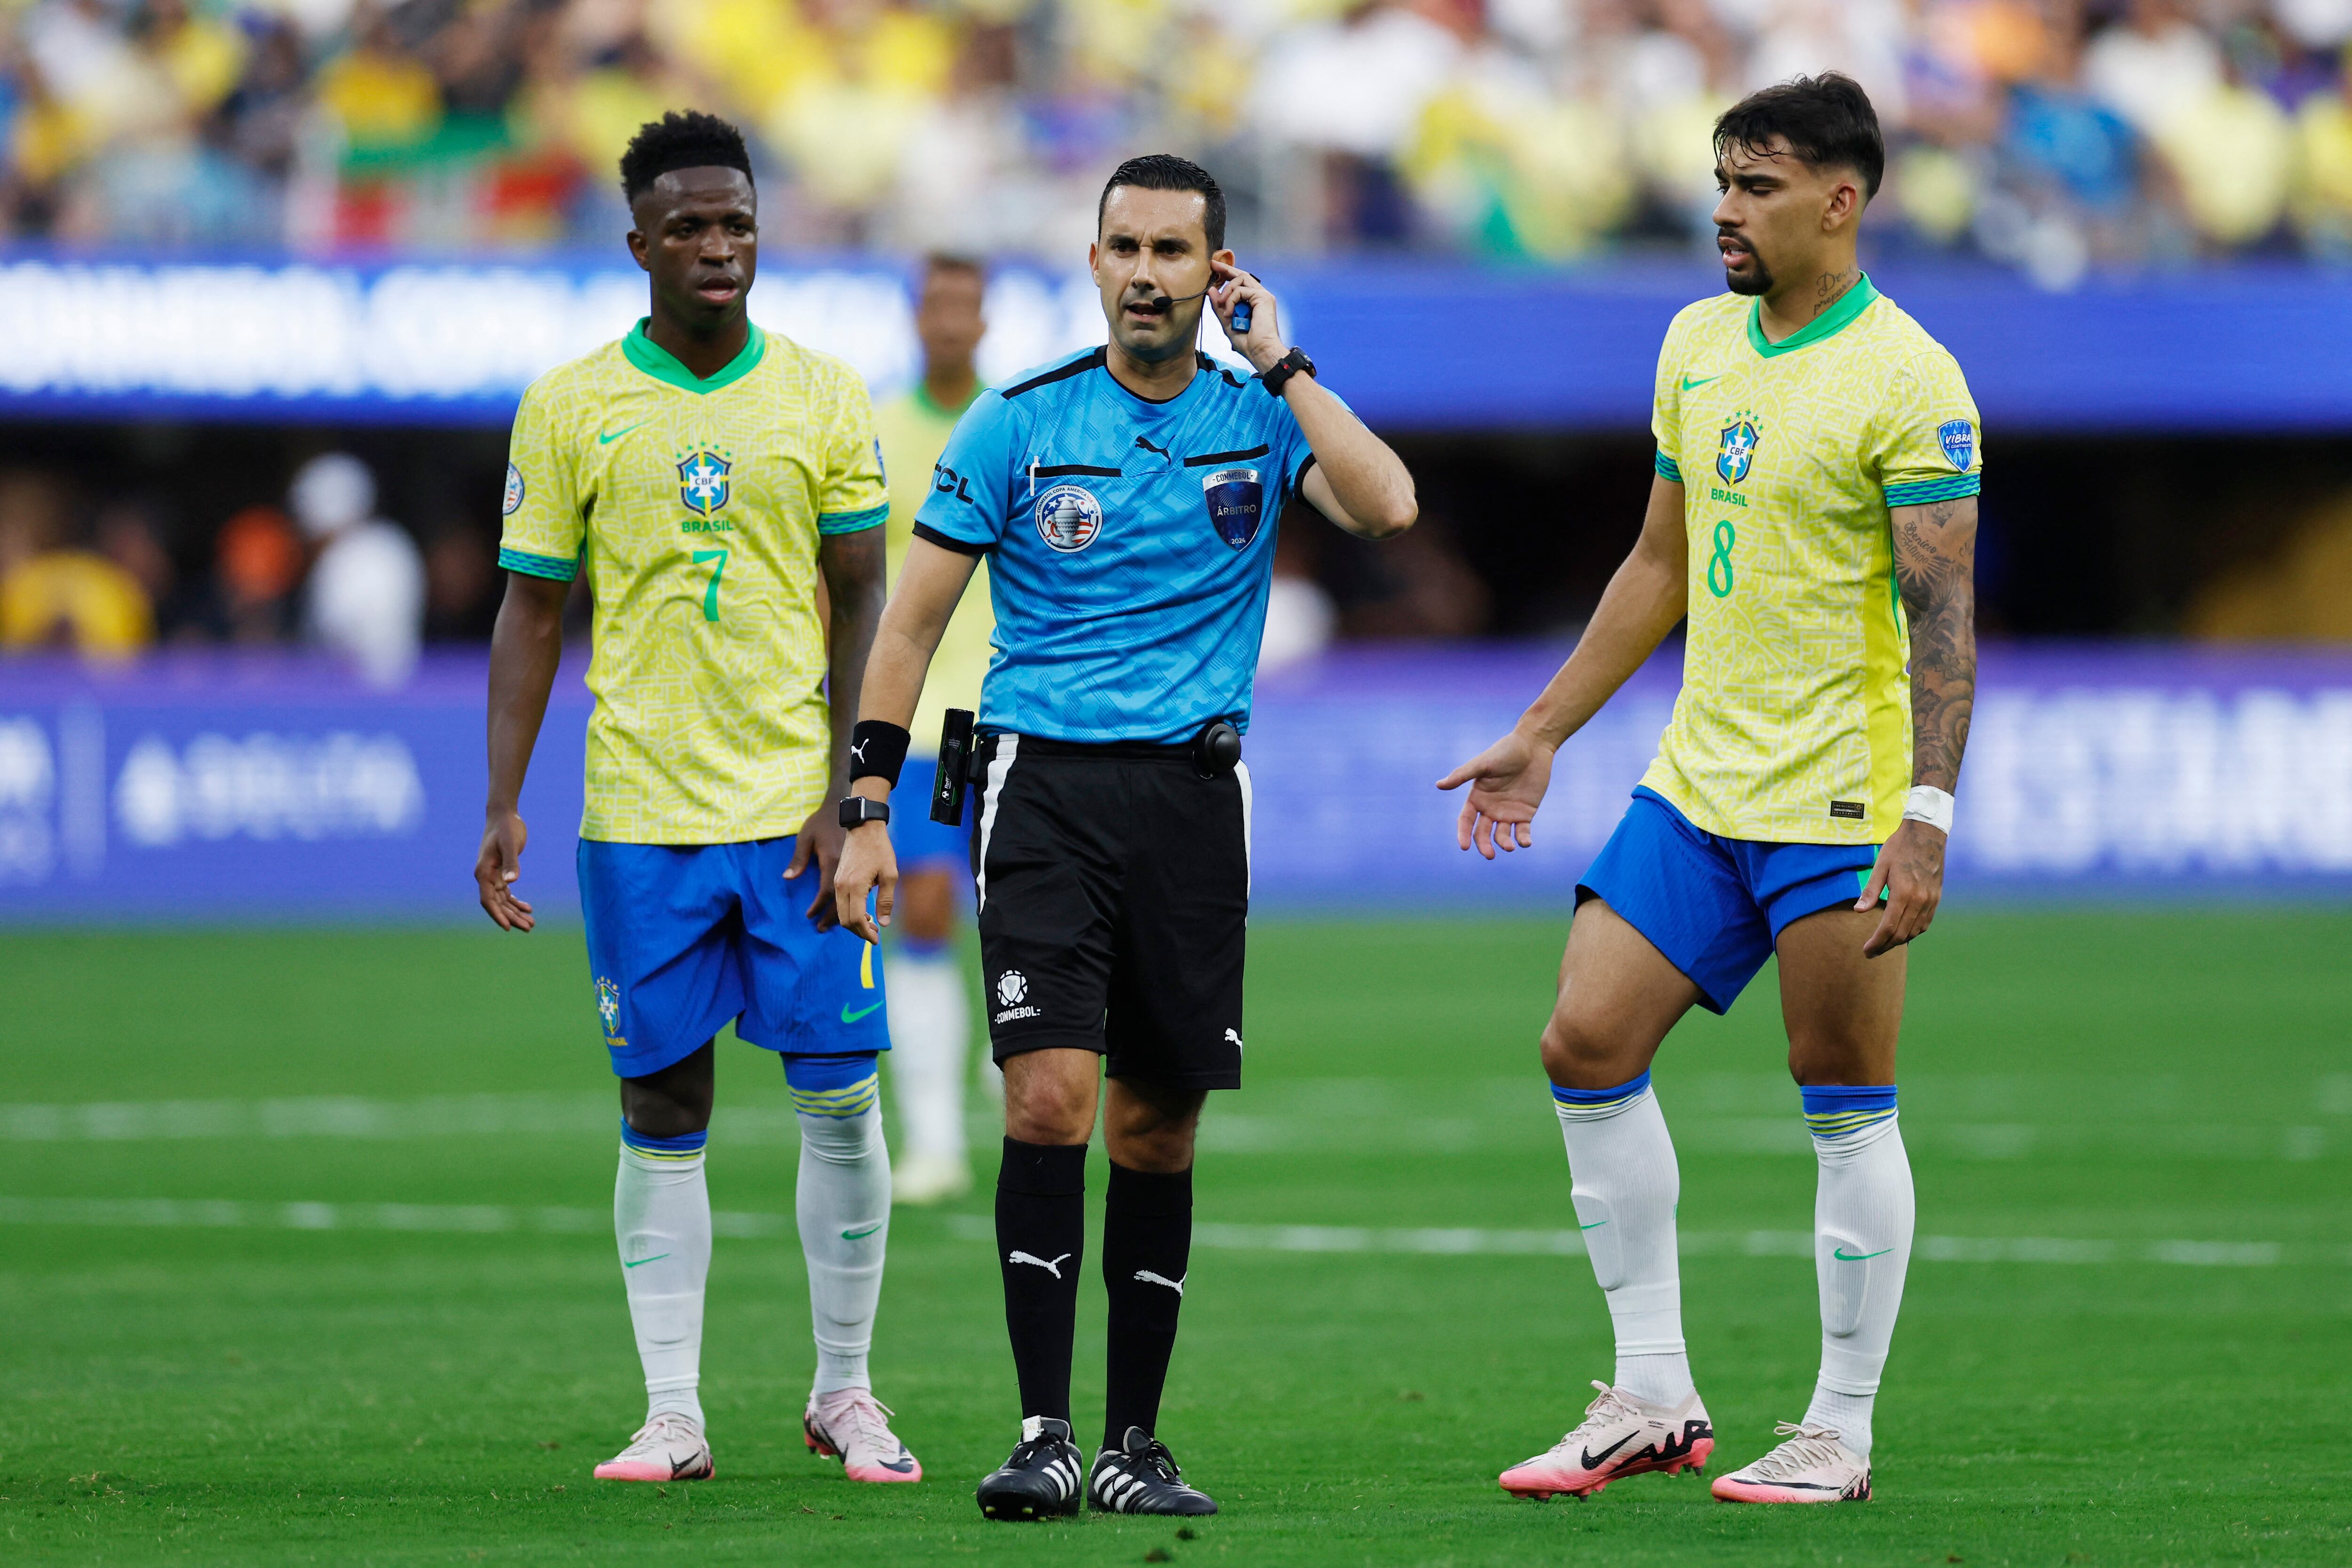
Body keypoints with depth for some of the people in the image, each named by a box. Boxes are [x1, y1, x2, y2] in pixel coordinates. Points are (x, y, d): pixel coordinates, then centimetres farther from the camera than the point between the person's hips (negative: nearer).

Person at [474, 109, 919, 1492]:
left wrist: (849, 796, -5)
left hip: (799, 805, 0)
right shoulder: (570, 407, 3)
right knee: (663, 1112, 3)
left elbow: (863, 601, 4)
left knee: (842, 1095, -1)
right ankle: (674, 1414, 7)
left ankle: (846, 1393, 12)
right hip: (641, 809, 0)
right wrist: (503, 804, -1)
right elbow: (534, 609, 6)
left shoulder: (823, 395, 3)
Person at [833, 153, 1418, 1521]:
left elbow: (1386, 508, -15)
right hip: (1045, 788, -2)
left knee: (1160, 1130, 5)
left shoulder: (1259, 419, 5)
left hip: (1194, 793, 2)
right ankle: (1043, 1435, -13)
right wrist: (870, 805, 0)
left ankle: (1134, 1445, 13)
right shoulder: (1021, 423, 3)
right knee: (1051, 1099, -15)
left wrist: (1281, 360, -9)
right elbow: (914, 619, 6)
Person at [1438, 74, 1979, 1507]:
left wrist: (1928, 820, -24)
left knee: (1848, 1109, -1)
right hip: (1697, 784, 8)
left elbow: (1945, 615, -16)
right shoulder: (1699, 343, 11)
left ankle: (1841, 1436, 7)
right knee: (1588, 1049, 3)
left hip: (1837, 806, -8)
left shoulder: (1907, 383, -12)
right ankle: (1654, 1399, 11)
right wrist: (1542, 735, 21)